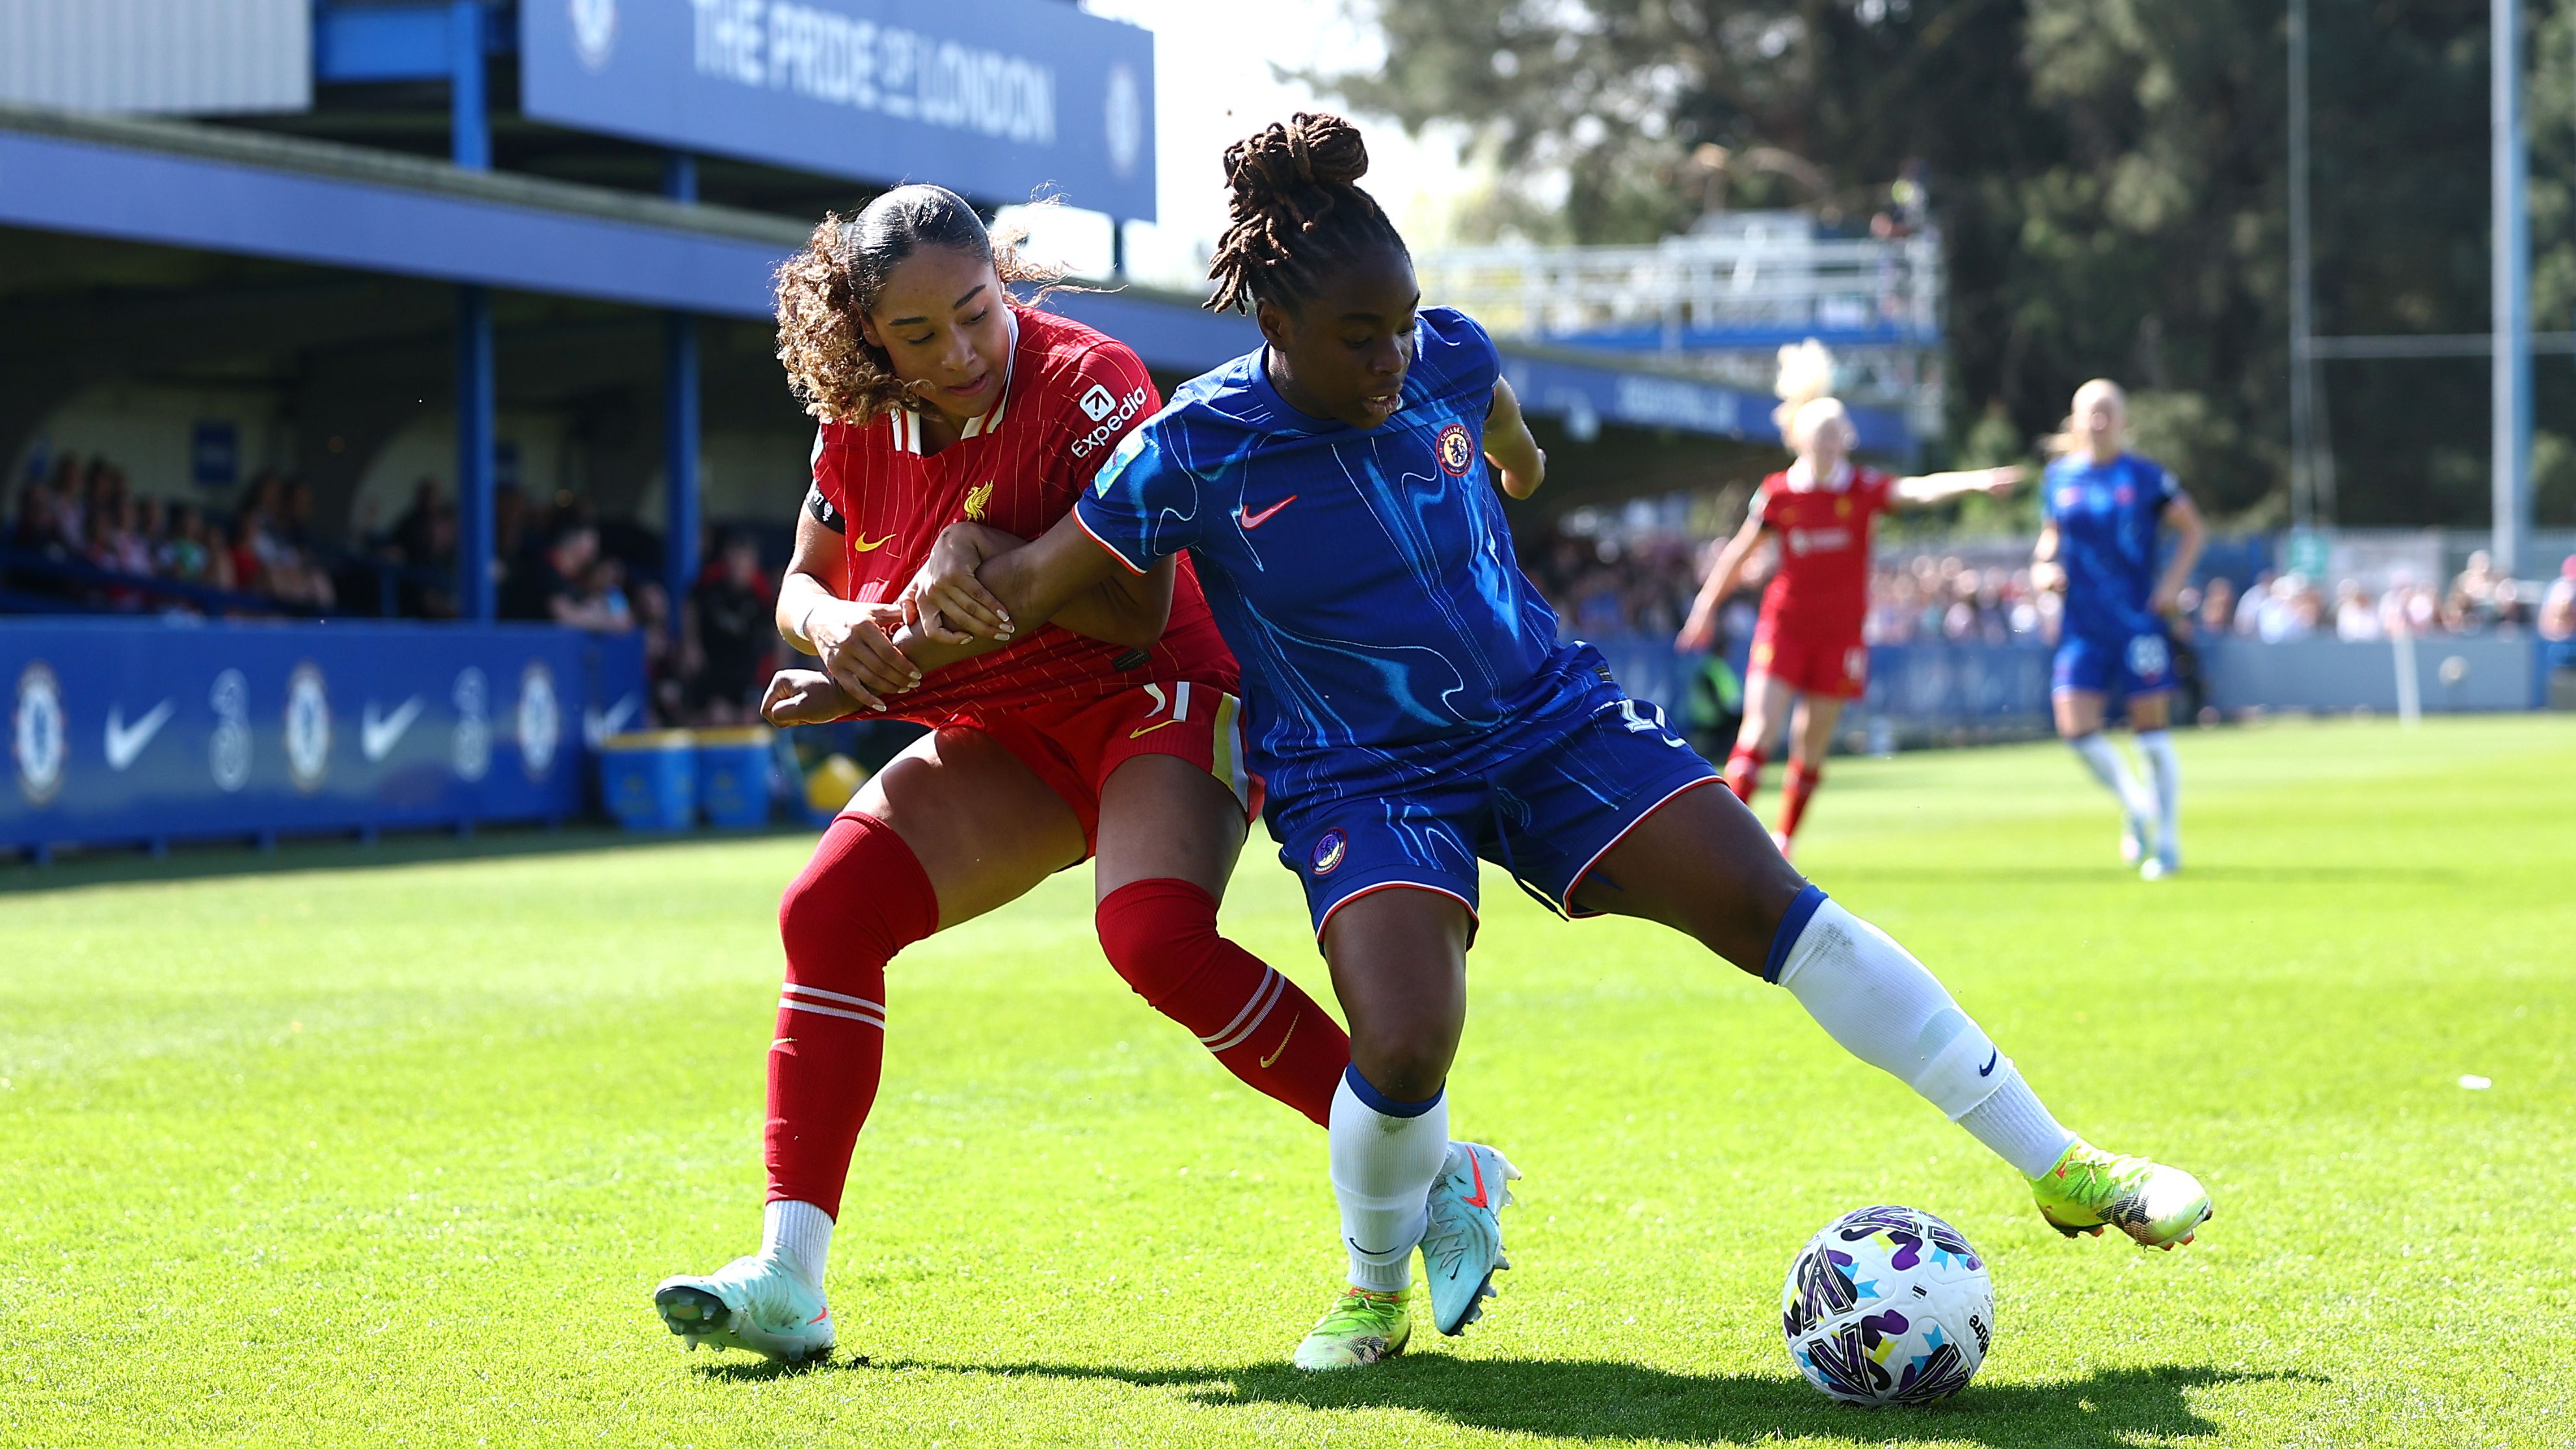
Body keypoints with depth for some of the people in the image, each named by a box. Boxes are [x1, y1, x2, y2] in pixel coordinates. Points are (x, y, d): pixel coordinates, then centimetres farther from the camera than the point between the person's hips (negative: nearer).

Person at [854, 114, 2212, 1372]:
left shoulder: (1447, 358, -7)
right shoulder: (1196, 453, -17)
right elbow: (1030, 583, -6)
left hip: (1546, 714, 3)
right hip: (1361, 782, -3)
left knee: (1774, 911, -10)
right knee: (1404, 1053, -27)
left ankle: (2060, 1168, -2)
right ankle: (1375, 1284, 8)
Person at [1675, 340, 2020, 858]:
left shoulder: (1863, 489, -5)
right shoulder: (1778, 493, -3)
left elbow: (1919, 490, -23)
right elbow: (1739, 553, 9)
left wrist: (1974, 481, -40)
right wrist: (1705, 608, 14)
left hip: (1841, 634, 1)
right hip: (1785, 625, -1)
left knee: (1812, 748, 6)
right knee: (1760, 732, -12)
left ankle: (1783, 842, 21)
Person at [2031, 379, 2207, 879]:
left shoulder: (2146, 477, -2)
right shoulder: (2059, 477, 6)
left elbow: (2192, 529, 7)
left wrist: (2173, 583, -5)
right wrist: (2043, 567, 1)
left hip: (2140, 622, -2)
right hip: (2083, 625, 2)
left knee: (2151, 733, 0)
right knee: (2075, 727, -11)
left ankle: (2167, 841, 14)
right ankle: (2135, 807, 15)